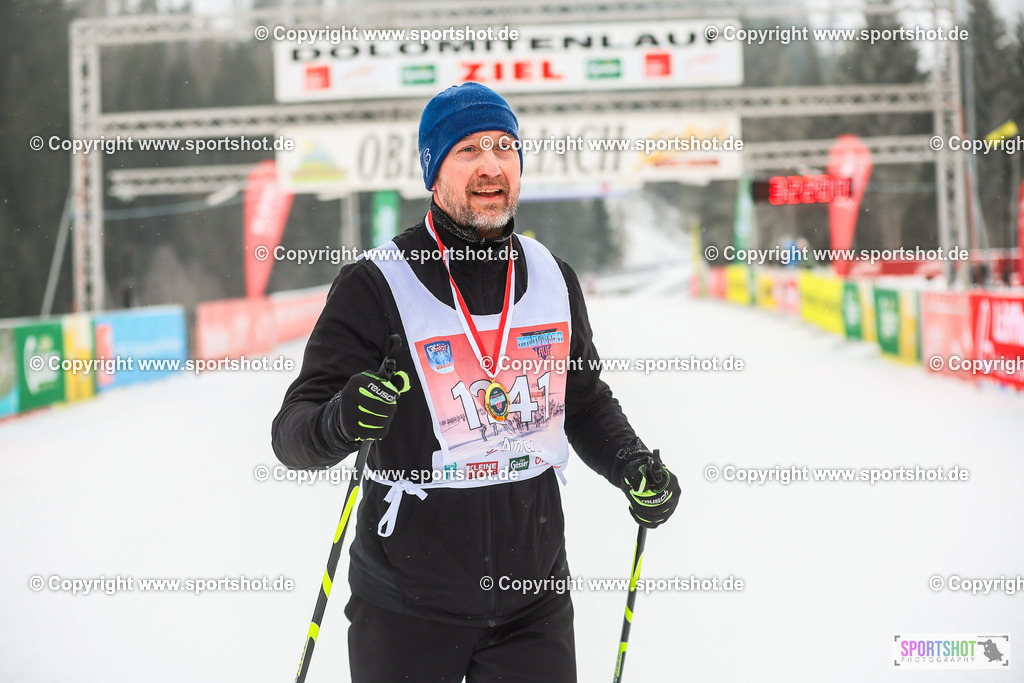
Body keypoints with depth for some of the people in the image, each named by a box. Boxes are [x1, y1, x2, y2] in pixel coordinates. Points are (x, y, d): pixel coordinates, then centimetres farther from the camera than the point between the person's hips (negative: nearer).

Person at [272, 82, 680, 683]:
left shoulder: (555, 279, 5)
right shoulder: (376, 287, -10)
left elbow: (586, 401, 19)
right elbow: (293, 432, -12)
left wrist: (634, 466, 2)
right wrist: (341, 422, -34)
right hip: (407, 609, -3)